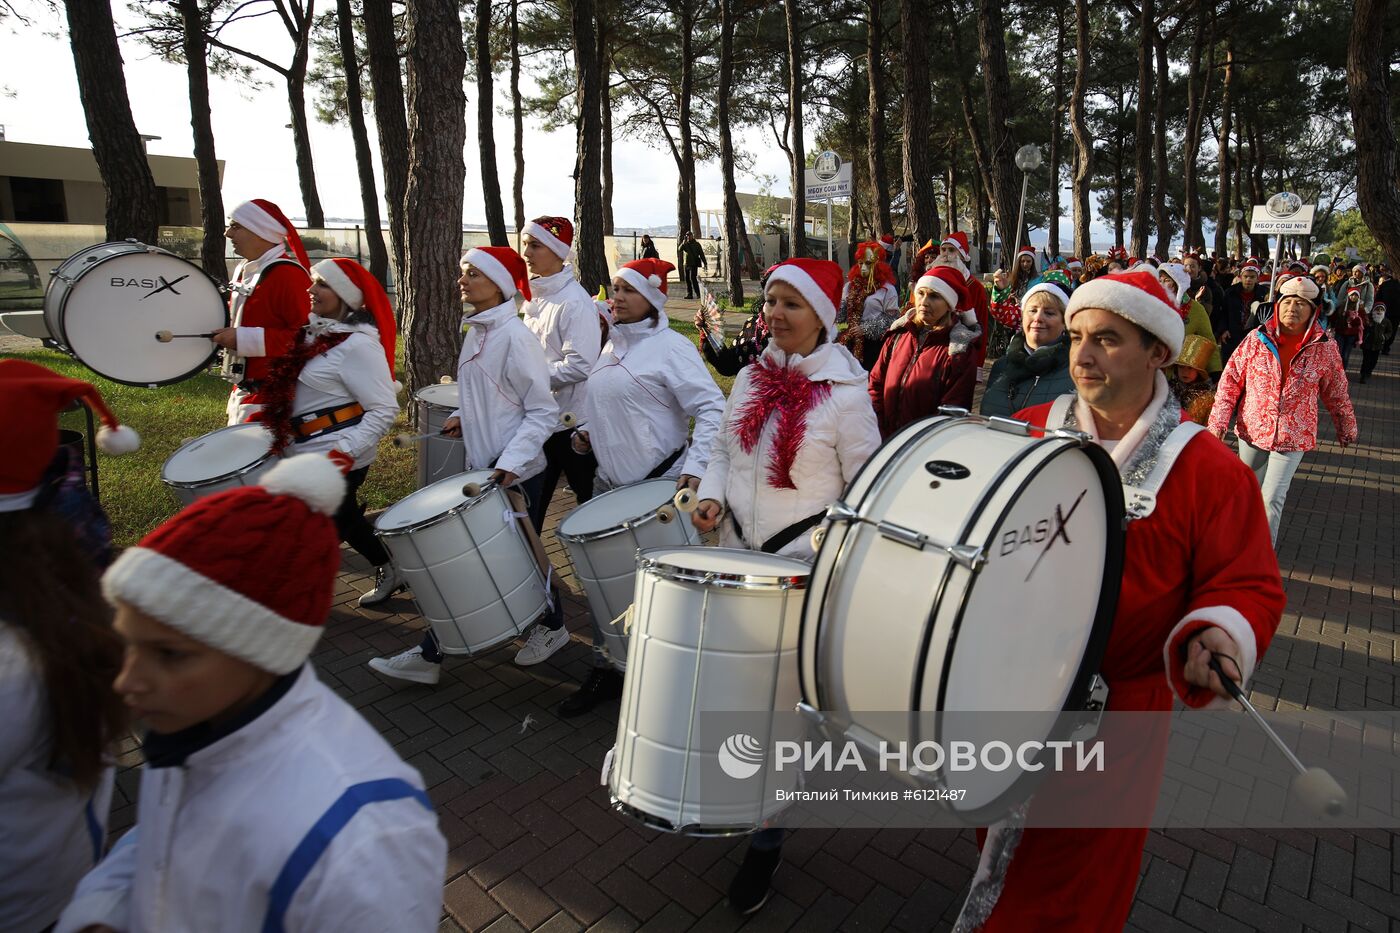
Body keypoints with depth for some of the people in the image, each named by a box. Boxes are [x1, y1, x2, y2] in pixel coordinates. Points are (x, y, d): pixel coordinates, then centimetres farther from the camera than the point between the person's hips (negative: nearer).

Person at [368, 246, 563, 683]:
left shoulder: (515, 337, -16)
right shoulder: (475, 332, 9)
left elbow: (542, 411, -17)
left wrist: (510, 462, -26)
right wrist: (464, 416, 5)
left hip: (516, 473, -9)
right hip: (481, 467, 9)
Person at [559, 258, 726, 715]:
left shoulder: (670, 347, -11)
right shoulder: (613, 346, 13)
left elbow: (712, 409, -17)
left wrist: (695, 467, -27)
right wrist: (587, 430, 7)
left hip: (661, 484, -7)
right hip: (610, 481, 8)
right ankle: (605, 668, 28)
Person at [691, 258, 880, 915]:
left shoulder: (845, 395, -13)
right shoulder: (751, 378, 5)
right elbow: (724, 448, 14)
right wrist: (711, 495, -3)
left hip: (804, 565, -5)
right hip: (738, 553, 6)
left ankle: (766, 841, 23)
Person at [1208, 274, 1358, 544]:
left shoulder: (1325, 348, -4)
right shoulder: (1257, 339, -6)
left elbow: (1337, 394, 8)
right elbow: (1231, 379, -2)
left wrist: (1347, 429, 19)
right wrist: (1218, 421, -8)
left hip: (1293, 437, -1)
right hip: (1252, 430, 1)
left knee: (1272, 499, -4)